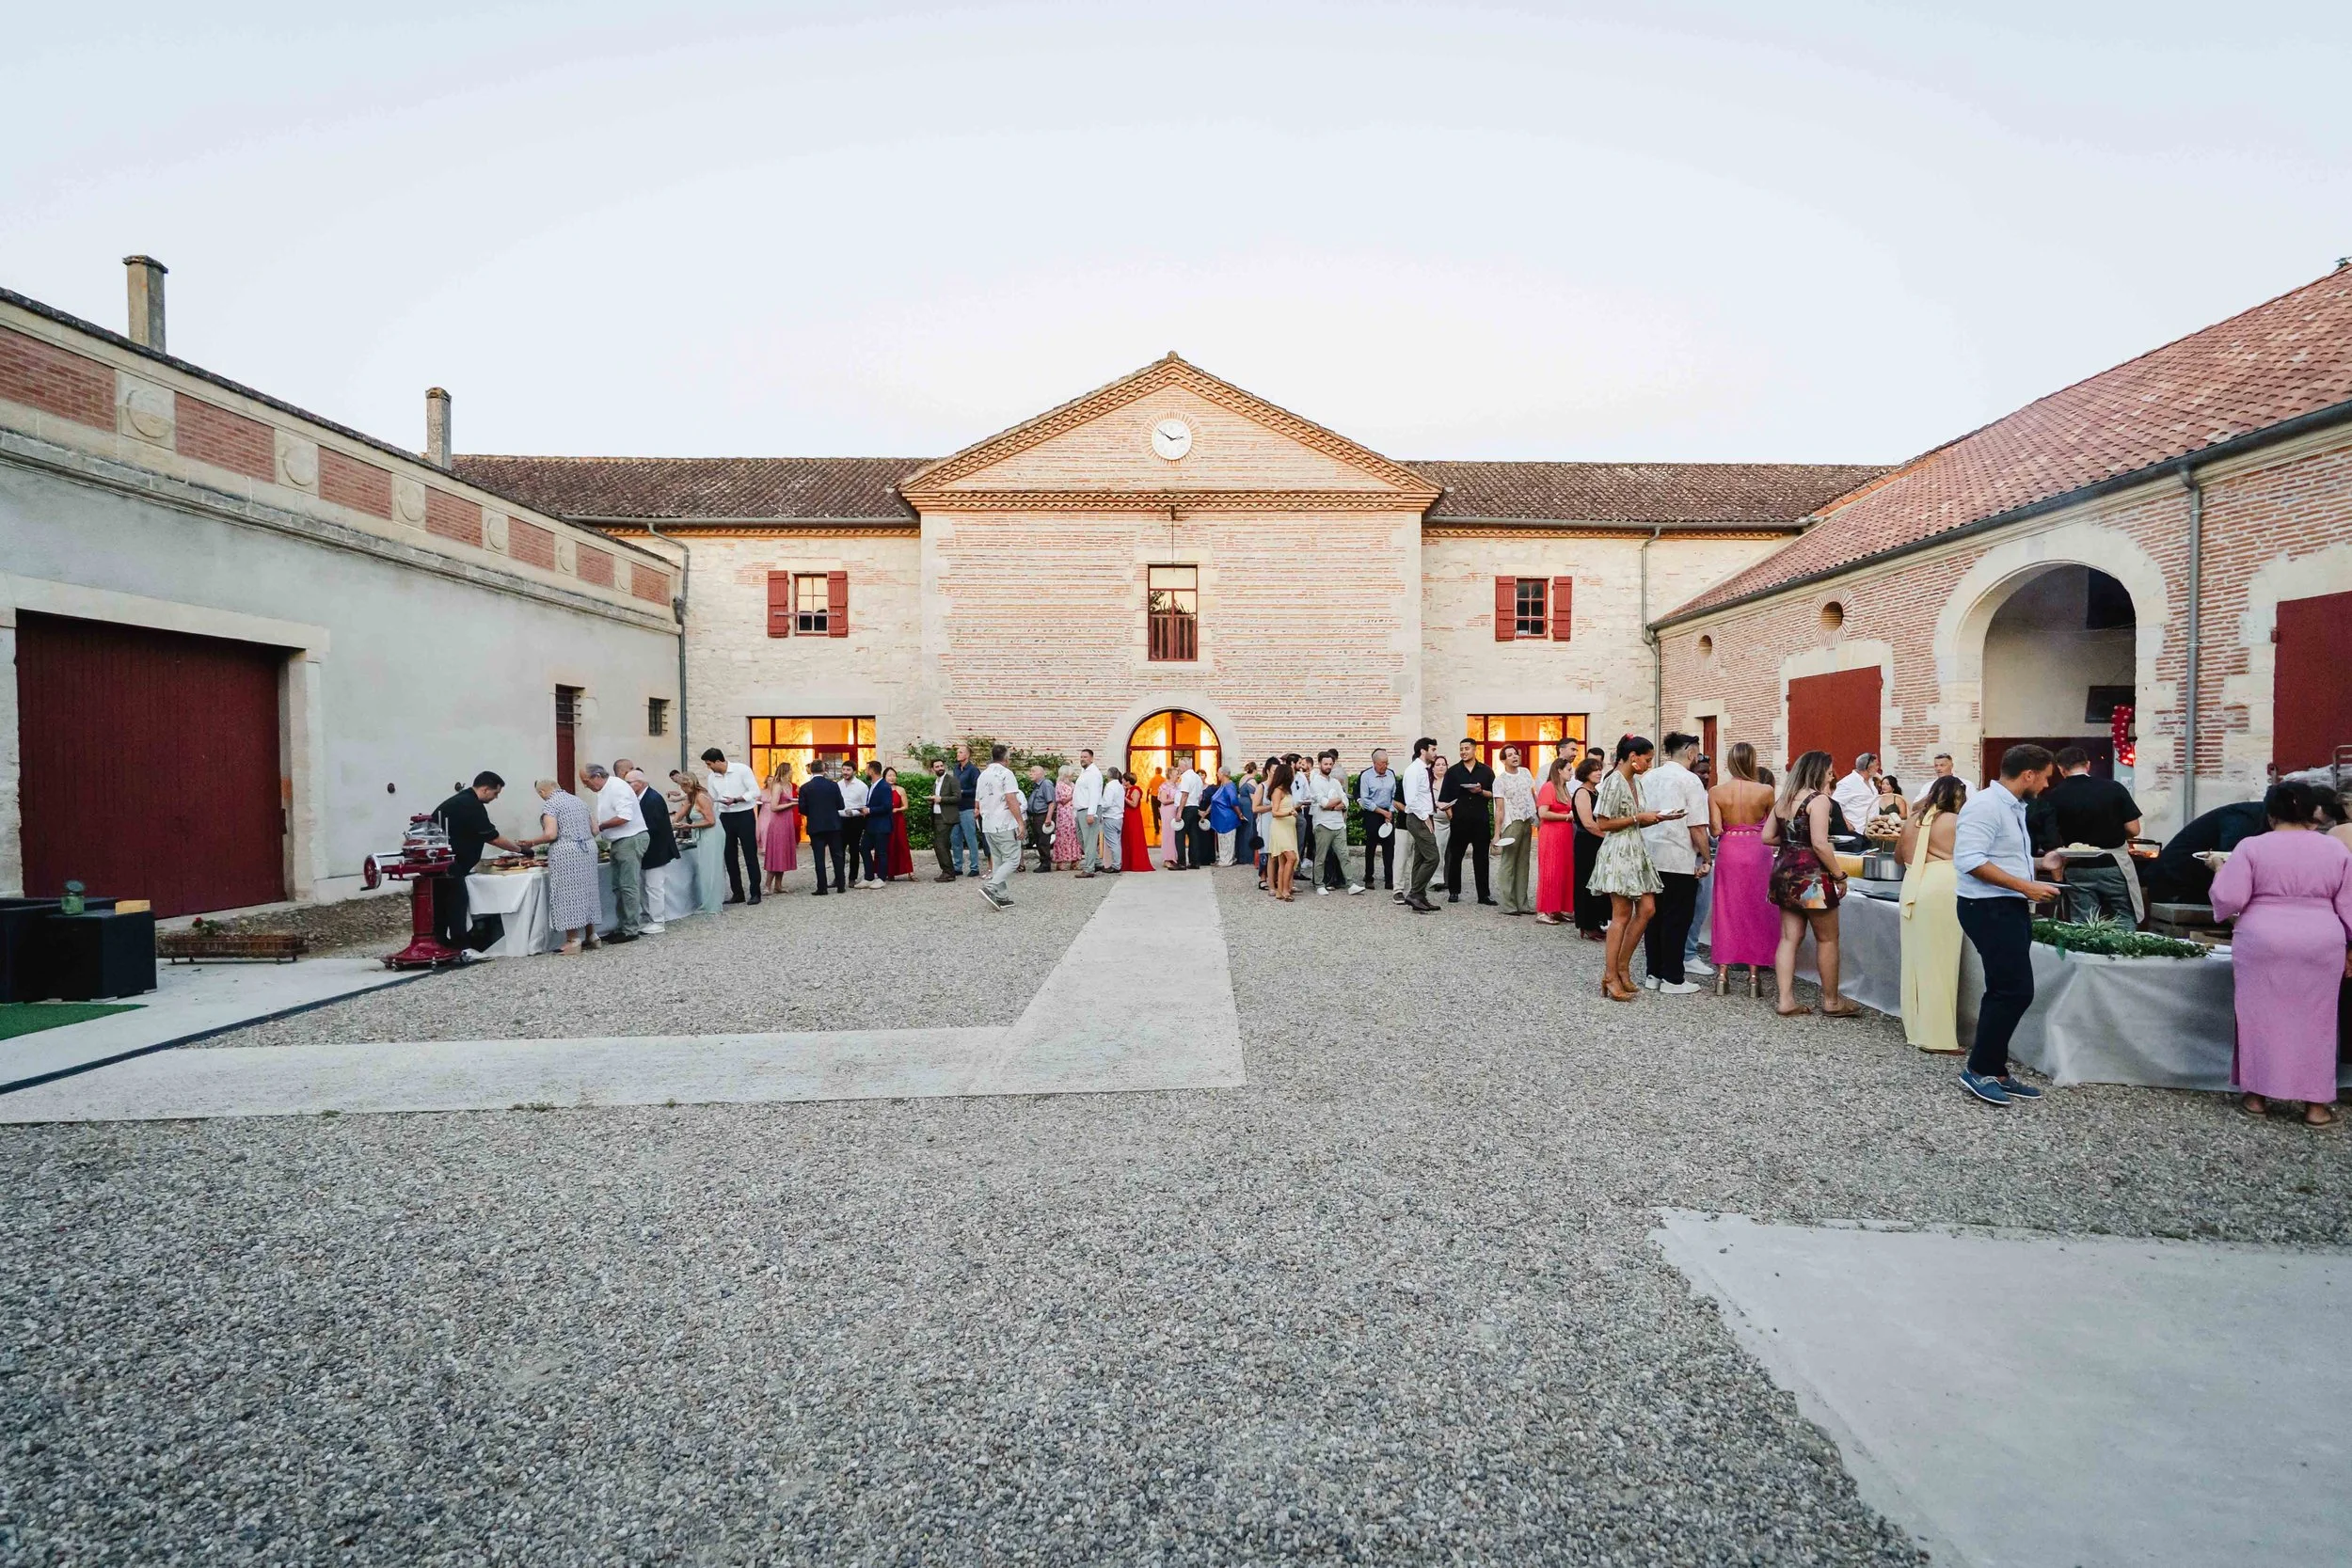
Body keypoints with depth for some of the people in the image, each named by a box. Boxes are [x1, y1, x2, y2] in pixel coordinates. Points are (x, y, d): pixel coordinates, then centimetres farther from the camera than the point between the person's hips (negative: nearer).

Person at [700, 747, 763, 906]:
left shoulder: (742, 770, -11)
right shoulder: (713, 777, 6)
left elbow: (755, 792, -14)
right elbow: (711, 801, 13)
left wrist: (735, 800, -21)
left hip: (744, 815, -6)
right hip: (725, 817, 6)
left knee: (750, 855, -1)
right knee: (729, 856, 8)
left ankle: (755, 893, 4)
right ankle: (737, 893, 17)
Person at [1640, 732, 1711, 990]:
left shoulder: (1648, 778, 8)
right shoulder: (1689, 780, -10)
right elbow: (1698, 828, -12)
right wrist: (1705, 859, -3)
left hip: (1650, 858, 6)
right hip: (1680, 861, -6)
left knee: (1654, 916, 12)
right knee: (1677, 920, 2)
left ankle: (1653, 974, 19)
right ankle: (1672, 979, 8)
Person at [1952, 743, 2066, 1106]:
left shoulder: (2013, 807, 16)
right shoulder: (1986, 805, -16)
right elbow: (1970, 860, -25)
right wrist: (2025, 885, -22)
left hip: (2011, 908, 11)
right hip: (1990, 908, -11)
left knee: (2005, 993, 13)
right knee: (2015, 991, -9)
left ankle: (1993, 1071, 21)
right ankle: (1978, 1070, 1)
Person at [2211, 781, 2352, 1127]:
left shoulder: (2252, 847, -5)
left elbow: (2229, 897, -11)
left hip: (2261, 941, -3)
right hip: (2321, 943, 3)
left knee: (2261, 1016, 6)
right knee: (2316, 1020, 10)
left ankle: (2257, 1096, 13)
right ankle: (2316, 1104, 14)